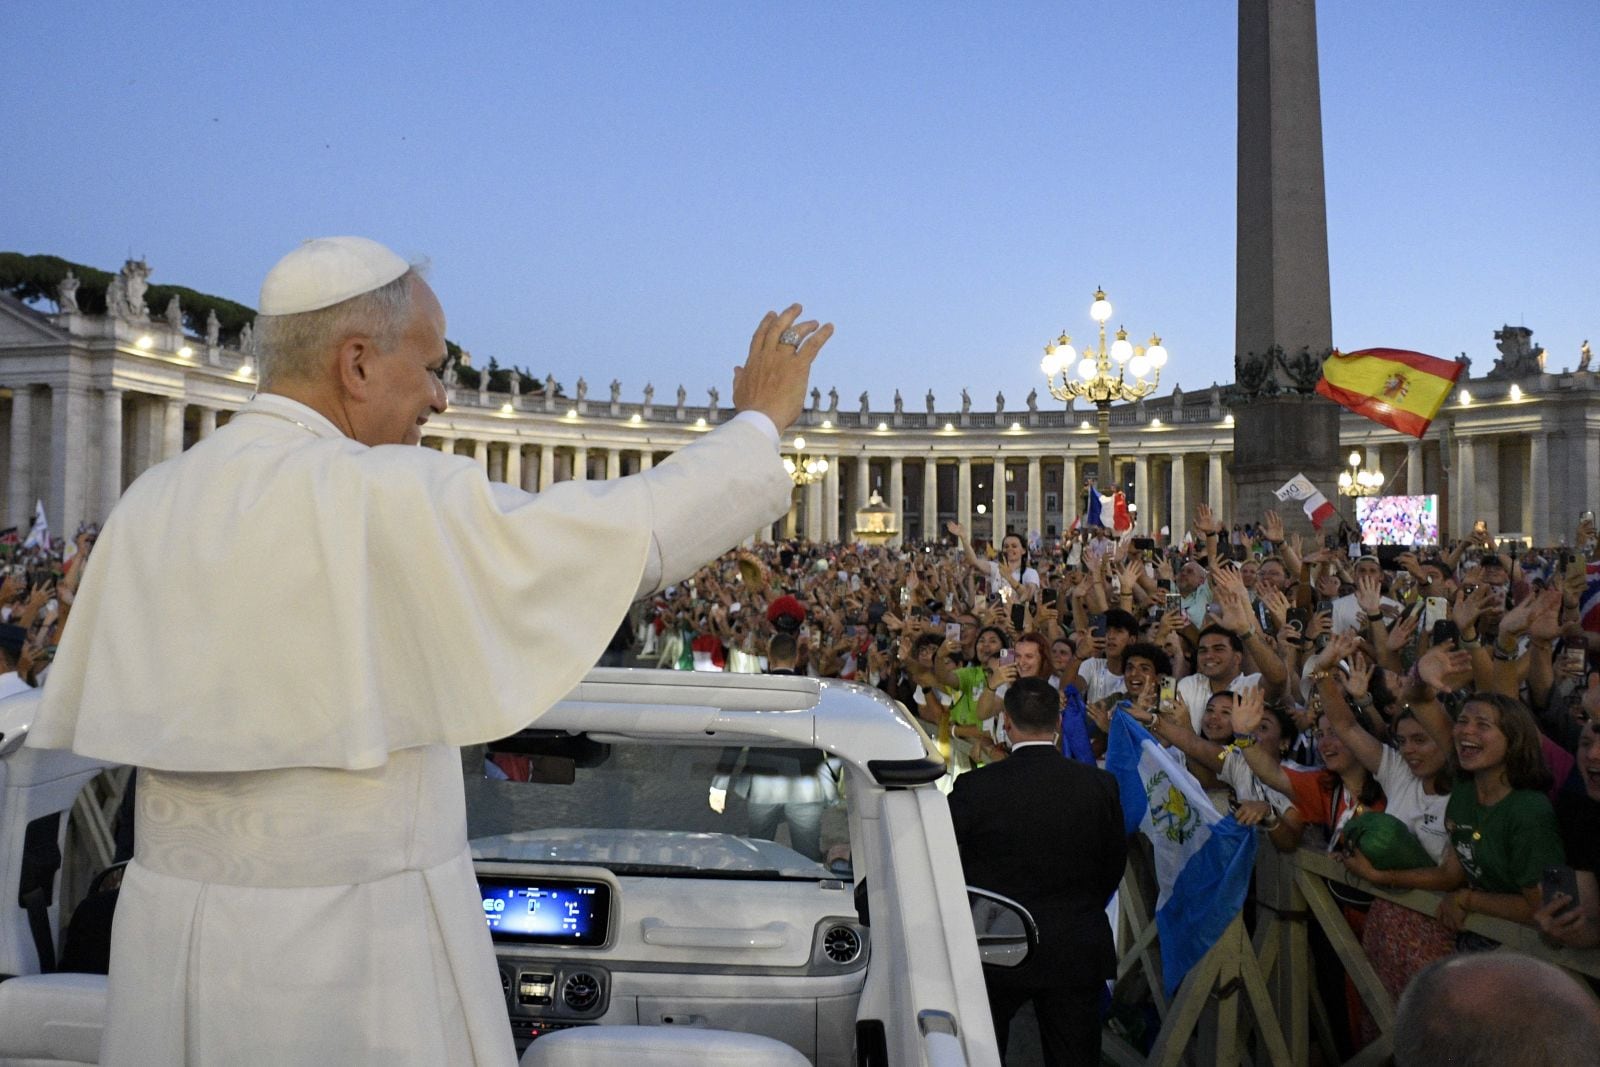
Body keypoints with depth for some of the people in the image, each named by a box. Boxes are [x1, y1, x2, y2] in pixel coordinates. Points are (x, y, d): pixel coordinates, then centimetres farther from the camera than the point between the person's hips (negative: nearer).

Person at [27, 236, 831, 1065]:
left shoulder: (148, 504, 1)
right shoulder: (391, 497, -19)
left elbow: (77, 716, 10)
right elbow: (638, 534, -16)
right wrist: (761, 422, 0)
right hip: (351, 940, -6)